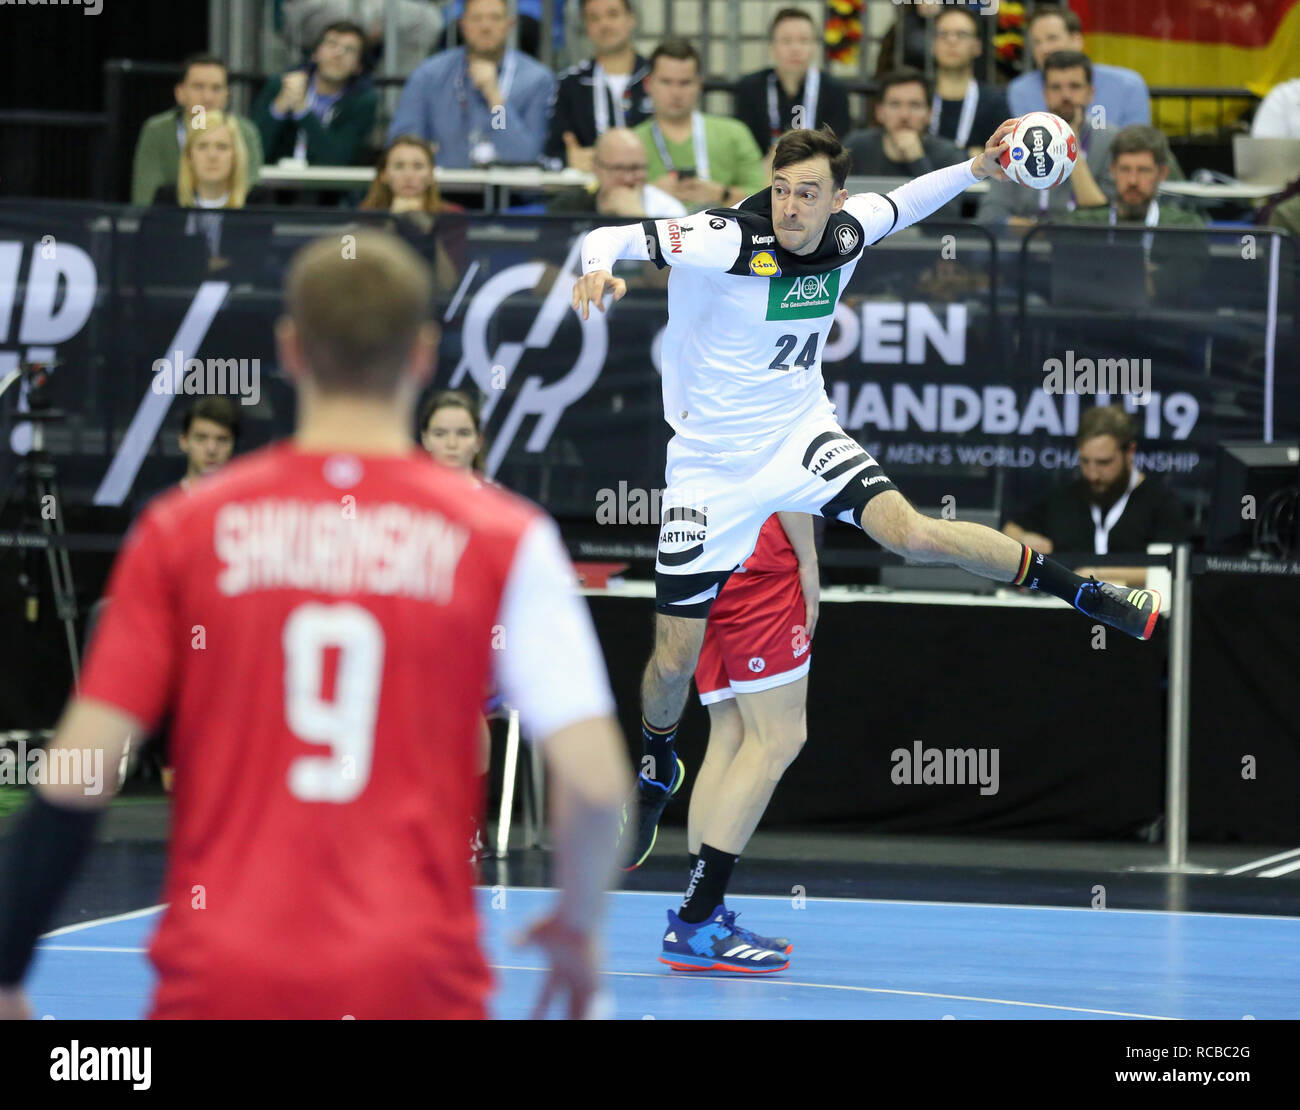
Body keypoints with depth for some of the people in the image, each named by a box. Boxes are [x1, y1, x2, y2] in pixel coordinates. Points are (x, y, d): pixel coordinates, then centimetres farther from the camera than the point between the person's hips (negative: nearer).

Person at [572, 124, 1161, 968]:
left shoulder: (847, 234, -8)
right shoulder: (728, 240, -23)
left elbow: (901, 202, 15)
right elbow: (617, 237, -30)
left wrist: (978, 168, 3)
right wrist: (599, 266, -52)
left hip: (801, 433, 2)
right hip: (713, 462, -2)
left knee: (912, 532, -26)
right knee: (676, 657, 2)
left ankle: (1076, 588, -9)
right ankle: (655, 772, 33)